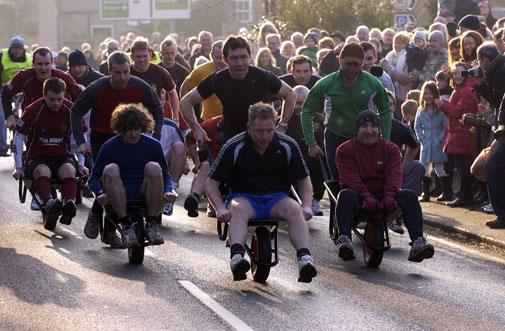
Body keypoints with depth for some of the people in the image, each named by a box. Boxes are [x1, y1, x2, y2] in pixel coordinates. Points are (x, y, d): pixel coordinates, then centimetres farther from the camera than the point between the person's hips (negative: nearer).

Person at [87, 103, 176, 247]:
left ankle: (152, 225, -18)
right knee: (110, 170, -28)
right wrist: (100, 193, -23)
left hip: (145, 195, 0)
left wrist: (168, 191, -13)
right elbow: (93, 178, 0)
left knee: (154, 168, -26)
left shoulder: (153, 145, 1)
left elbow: (165, 175, 9)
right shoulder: (110, 147, -3)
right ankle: (126, 226, -27)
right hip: (119, 197, 0)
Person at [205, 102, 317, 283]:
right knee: (238, 209, -36)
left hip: (276, 198, 1)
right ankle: (237, 257, -58)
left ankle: (305, 259, -49)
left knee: (295, 209, -31)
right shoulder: (234, 147, -5)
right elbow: (212, 183, -2)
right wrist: (221, 208, -19)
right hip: (244, 196, -1)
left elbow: (304, 180, 11)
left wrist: (306, 205, -7)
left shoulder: (287, 146, 0)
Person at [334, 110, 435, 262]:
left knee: (409, 195, -25)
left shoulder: (390, 149, 11)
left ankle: (418, 241, -38)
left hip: (383, 195, 2)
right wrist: (367, 197, -29)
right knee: (346, 195, -36)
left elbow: (394, 174, -5)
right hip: (360, 195, -2)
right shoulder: (345, 150, 4)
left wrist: (389, 196, -26)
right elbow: (350, 177, -12)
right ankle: (344, 240, -51)